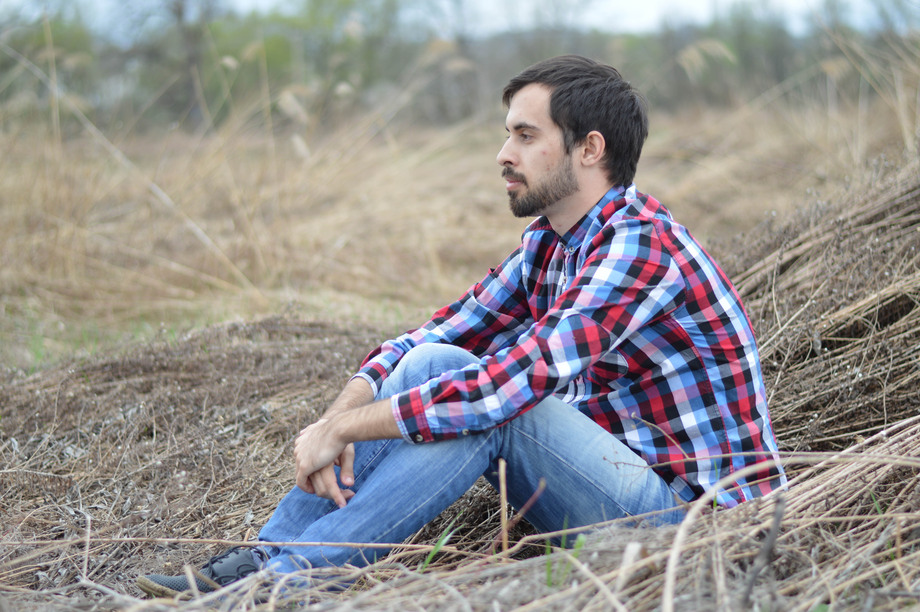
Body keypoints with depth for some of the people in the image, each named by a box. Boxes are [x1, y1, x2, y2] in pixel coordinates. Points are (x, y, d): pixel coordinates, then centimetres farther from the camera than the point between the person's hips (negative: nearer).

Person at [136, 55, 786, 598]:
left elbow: (509, 383, -30)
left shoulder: (642, 245, -21)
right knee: (434, 362, -4)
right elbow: (433, 335, 5)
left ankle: (293, 574, -20)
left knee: (478, 393, -25)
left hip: (695, 509, -8)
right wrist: (341, 413, -14)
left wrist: (342, 429, -23)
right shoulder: (548, 243, 9)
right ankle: (272, 552, -8)